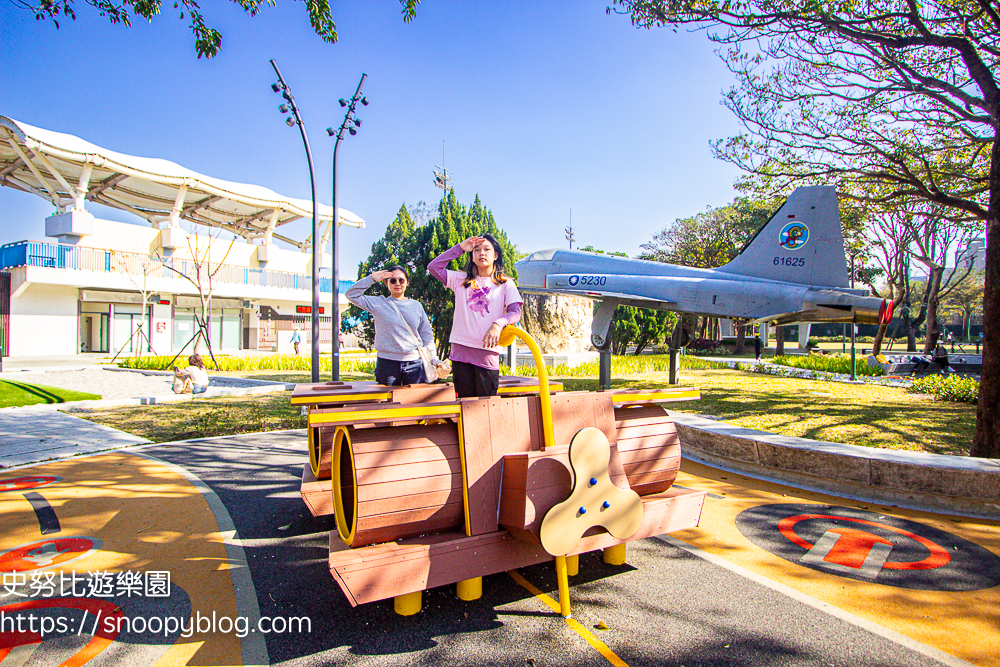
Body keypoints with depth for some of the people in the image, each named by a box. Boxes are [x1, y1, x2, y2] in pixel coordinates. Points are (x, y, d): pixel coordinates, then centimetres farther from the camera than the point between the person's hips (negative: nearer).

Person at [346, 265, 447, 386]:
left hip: (414, 363, 2)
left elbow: (427, 336, 13)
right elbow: (351, 295, 0)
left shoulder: (416, 306, 11)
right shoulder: (379, 304, 5)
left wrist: (434, 360, 6)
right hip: (387, 362, -1)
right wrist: (371, 279, -4)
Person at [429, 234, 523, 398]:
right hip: (461, 351, 2)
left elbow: (515, 313, -3)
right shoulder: (461, 280, 15)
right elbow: (433, 267, 7)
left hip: (488, 351, -2)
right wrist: (460, 248, 8)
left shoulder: (506, 284, 9)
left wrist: (498, 324, -24)